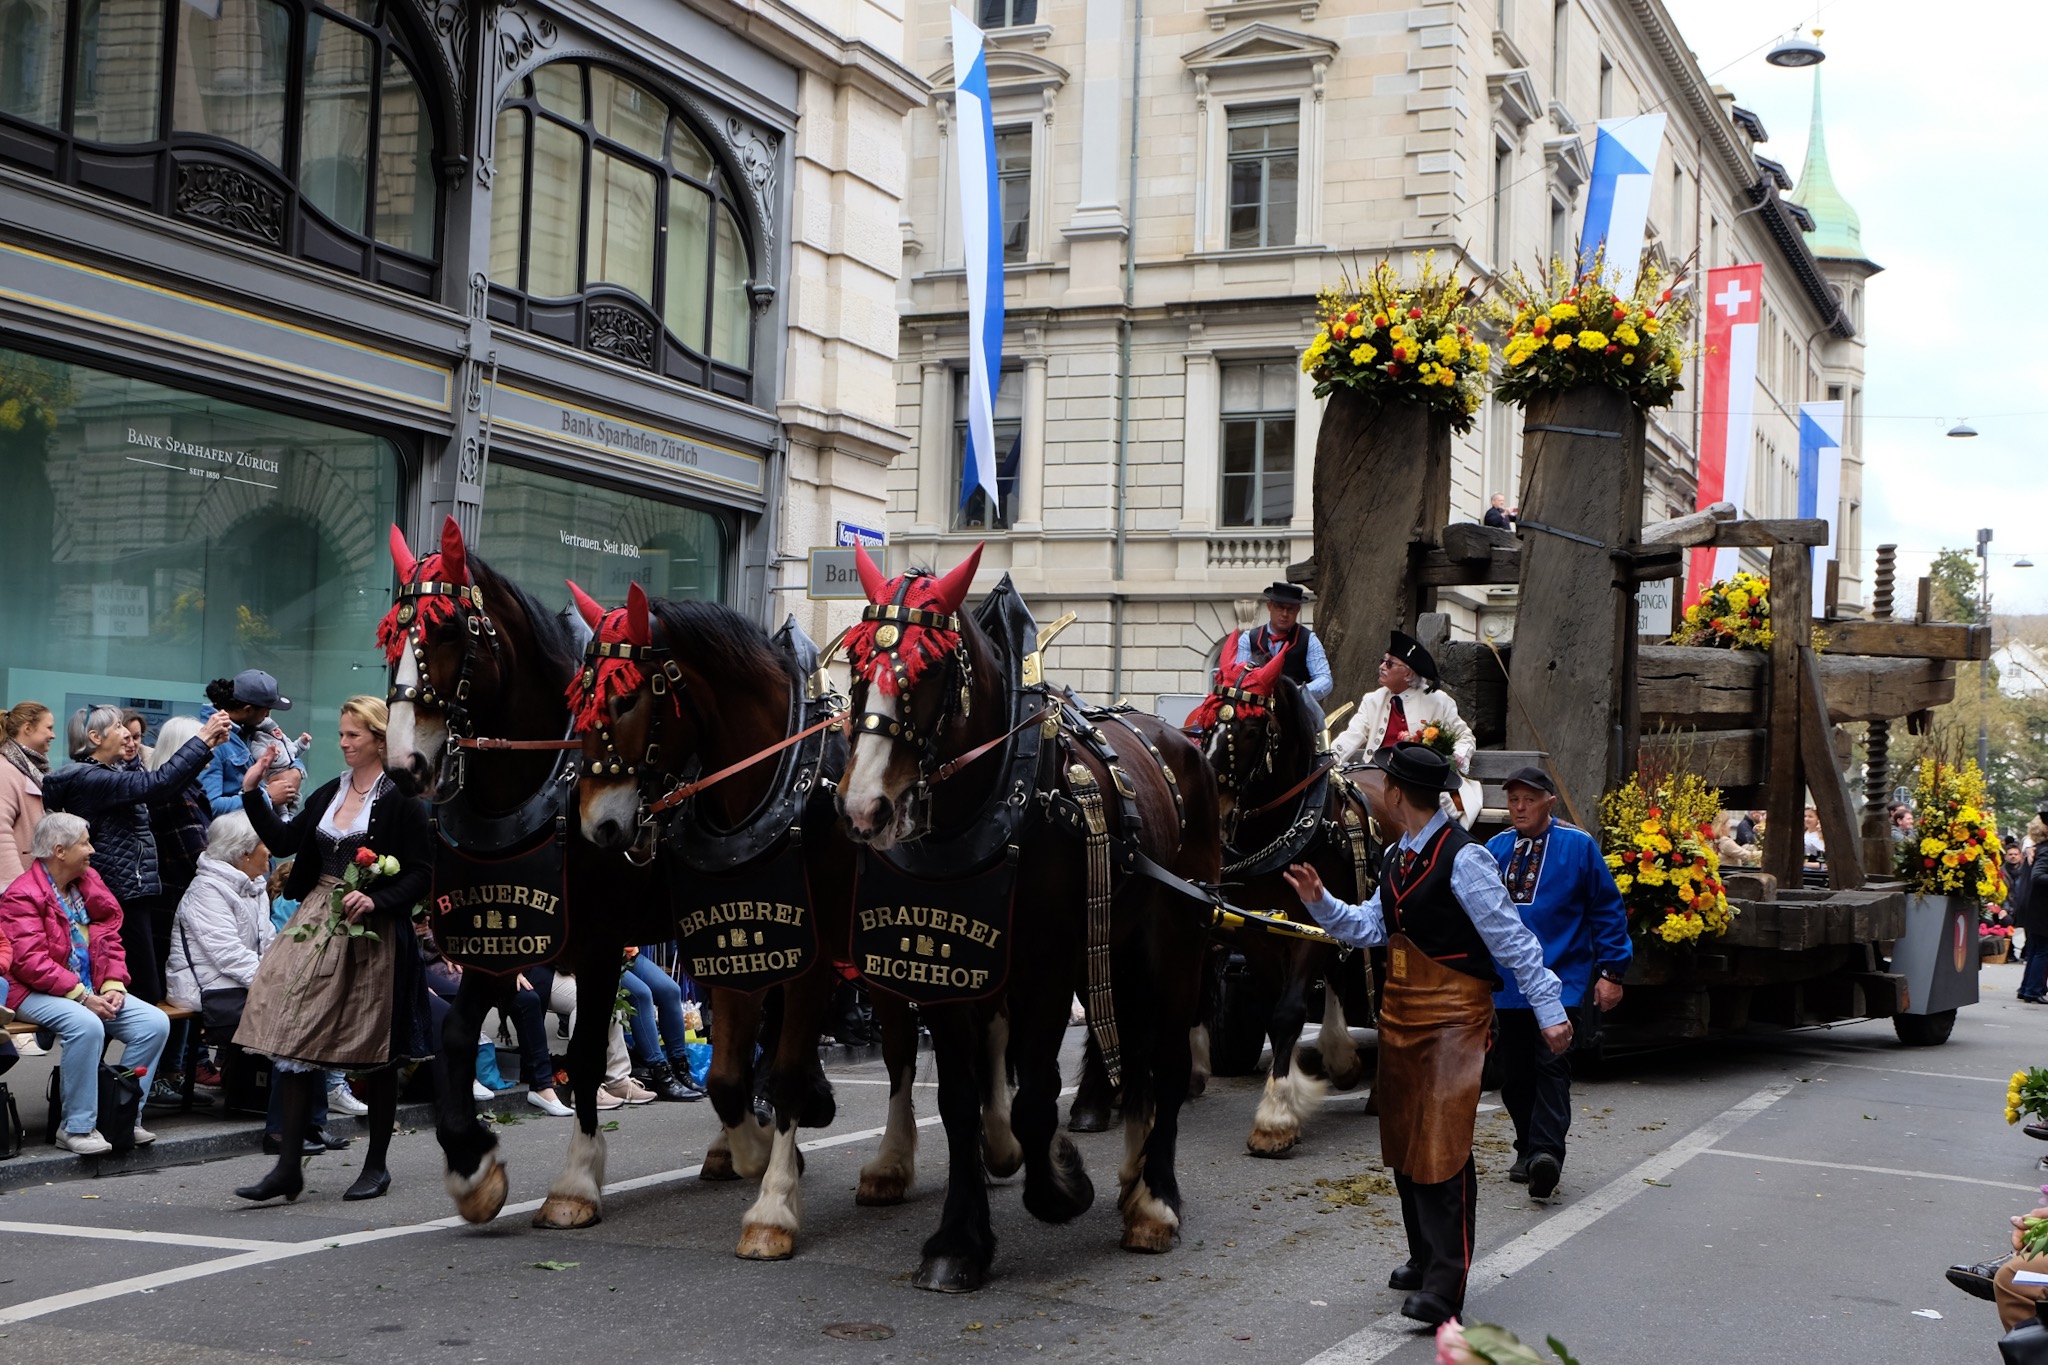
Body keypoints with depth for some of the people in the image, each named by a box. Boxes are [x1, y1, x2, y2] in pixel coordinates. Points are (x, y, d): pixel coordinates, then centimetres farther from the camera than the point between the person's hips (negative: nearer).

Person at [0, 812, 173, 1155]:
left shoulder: (89, 885, 12)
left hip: (93, 990, 7)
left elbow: (110, 940, 13)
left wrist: (113, 986, -5)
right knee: (87, 1025, -36)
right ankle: (76, 1127, -23)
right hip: (38, 994, -7)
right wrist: (82, 997, -22)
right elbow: (30, 962, -18)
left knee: (155, 1022, -12)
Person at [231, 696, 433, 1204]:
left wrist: (376, 900, -23)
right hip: (317, 923, 6)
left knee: (374, 1051, 5)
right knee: (294, 1039, -2)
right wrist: (253, 794, 5)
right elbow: (284, 840, 13)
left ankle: (376, 1165, 19)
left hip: (372, 933, -6)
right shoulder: (331, 794, 13)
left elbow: (421, 872, -10)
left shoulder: (401, 800, -7)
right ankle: (288, 1167, 2)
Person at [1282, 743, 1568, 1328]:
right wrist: (1320, 902, 2)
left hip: (1452, 1017, -9)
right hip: (1401, 1011, 9)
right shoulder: (1397, 856, 10)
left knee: (1442, 1145, -12)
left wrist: (1550, 1010, -15)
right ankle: (1426, 1259, 29)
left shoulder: (1463, 859, -17)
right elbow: (1371, 928, 15)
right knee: (1404, 1141, 15)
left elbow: (1514, 940, -15)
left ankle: (1445, 1284, -10)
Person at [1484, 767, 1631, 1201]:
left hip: (1560, 981, -4)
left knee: (1550, 1066, -15)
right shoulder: (1495, 848, 7)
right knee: (1514, 1074, 8)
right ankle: (1527, 1152, 22)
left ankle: (1546, 1154, -23)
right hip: (1508, 983, 4)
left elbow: (1608, 910, 1)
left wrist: (1611, 971, -3)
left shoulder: (1578, 846, -3)